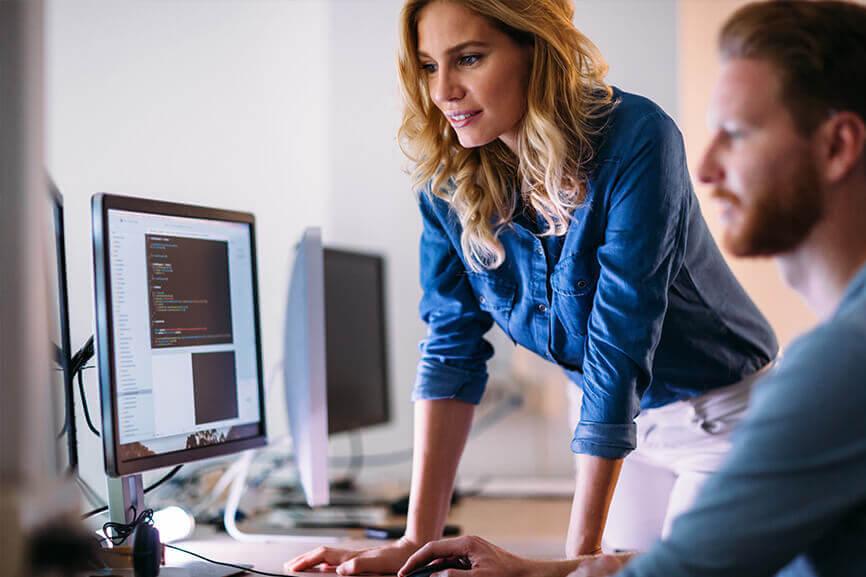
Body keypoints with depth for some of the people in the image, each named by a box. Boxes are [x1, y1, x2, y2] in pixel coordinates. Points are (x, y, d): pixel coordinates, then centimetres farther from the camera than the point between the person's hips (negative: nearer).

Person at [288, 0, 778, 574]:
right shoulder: (450, 180, -11)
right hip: (624, 418, 4)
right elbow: (452, 346, -11)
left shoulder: (636, 139, -28)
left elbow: (618, 349, -31)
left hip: (722, 411, -4)